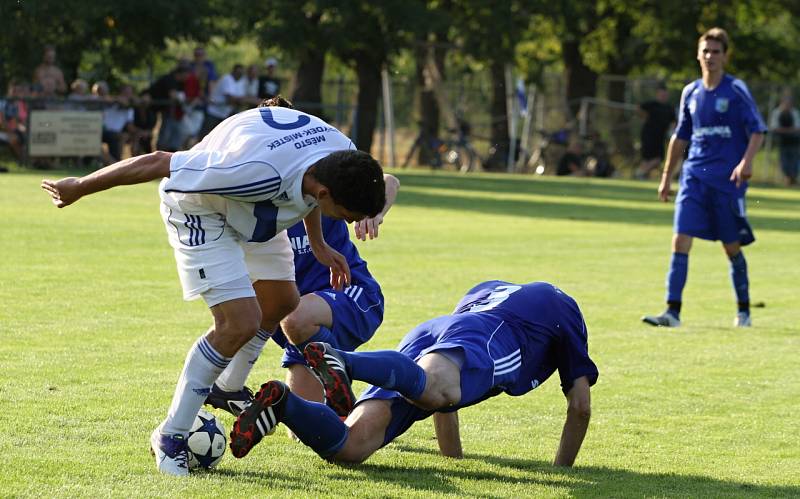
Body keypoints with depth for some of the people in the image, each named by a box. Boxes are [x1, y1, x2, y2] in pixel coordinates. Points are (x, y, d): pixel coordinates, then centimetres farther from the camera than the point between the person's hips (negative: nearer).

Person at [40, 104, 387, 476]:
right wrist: (79, 188, -23)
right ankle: (170, 438, -6)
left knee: (281, 303, 17)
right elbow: (157, 163, -34)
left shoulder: (342, 155, -22)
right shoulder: (256, 170, -45)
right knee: (241, 323, -18)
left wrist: (318, 243, 16)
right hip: (200, 210, -8)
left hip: (254, 212, 8)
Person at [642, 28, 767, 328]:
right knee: (680, 240, -10)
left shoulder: (736, 91, -4)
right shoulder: (691, 93, 11)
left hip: (728, 179, -4)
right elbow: (680, 137, 20)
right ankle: (673, 312, -12)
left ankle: (744, 311, 20)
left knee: (732, 247, 4)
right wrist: (667, 176, 20)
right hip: (694, 176, 4)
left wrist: (746, 161, -22)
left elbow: (757, 131, -6)